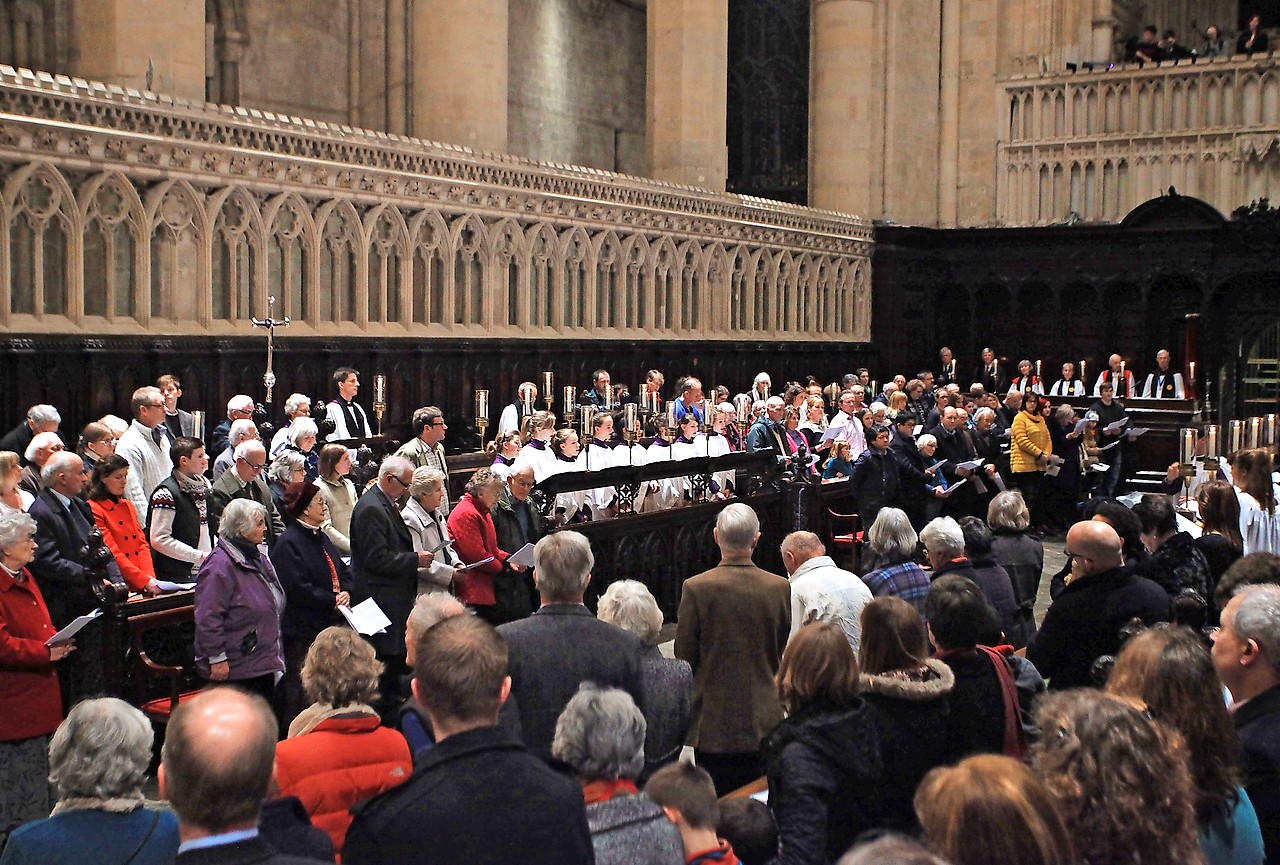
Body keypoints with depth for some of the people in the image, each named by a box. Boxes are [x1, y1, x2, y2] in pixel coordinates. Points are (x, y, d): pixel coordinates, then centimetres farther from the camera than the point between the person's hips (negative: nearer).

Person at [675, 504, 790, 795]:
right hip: (764, 723, 2)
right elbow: (784, 652, 8)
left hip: (713, 724, -2)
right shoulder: (780, 588, -5)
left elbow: (684, 656, -4)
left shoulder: (696, 588, -13)